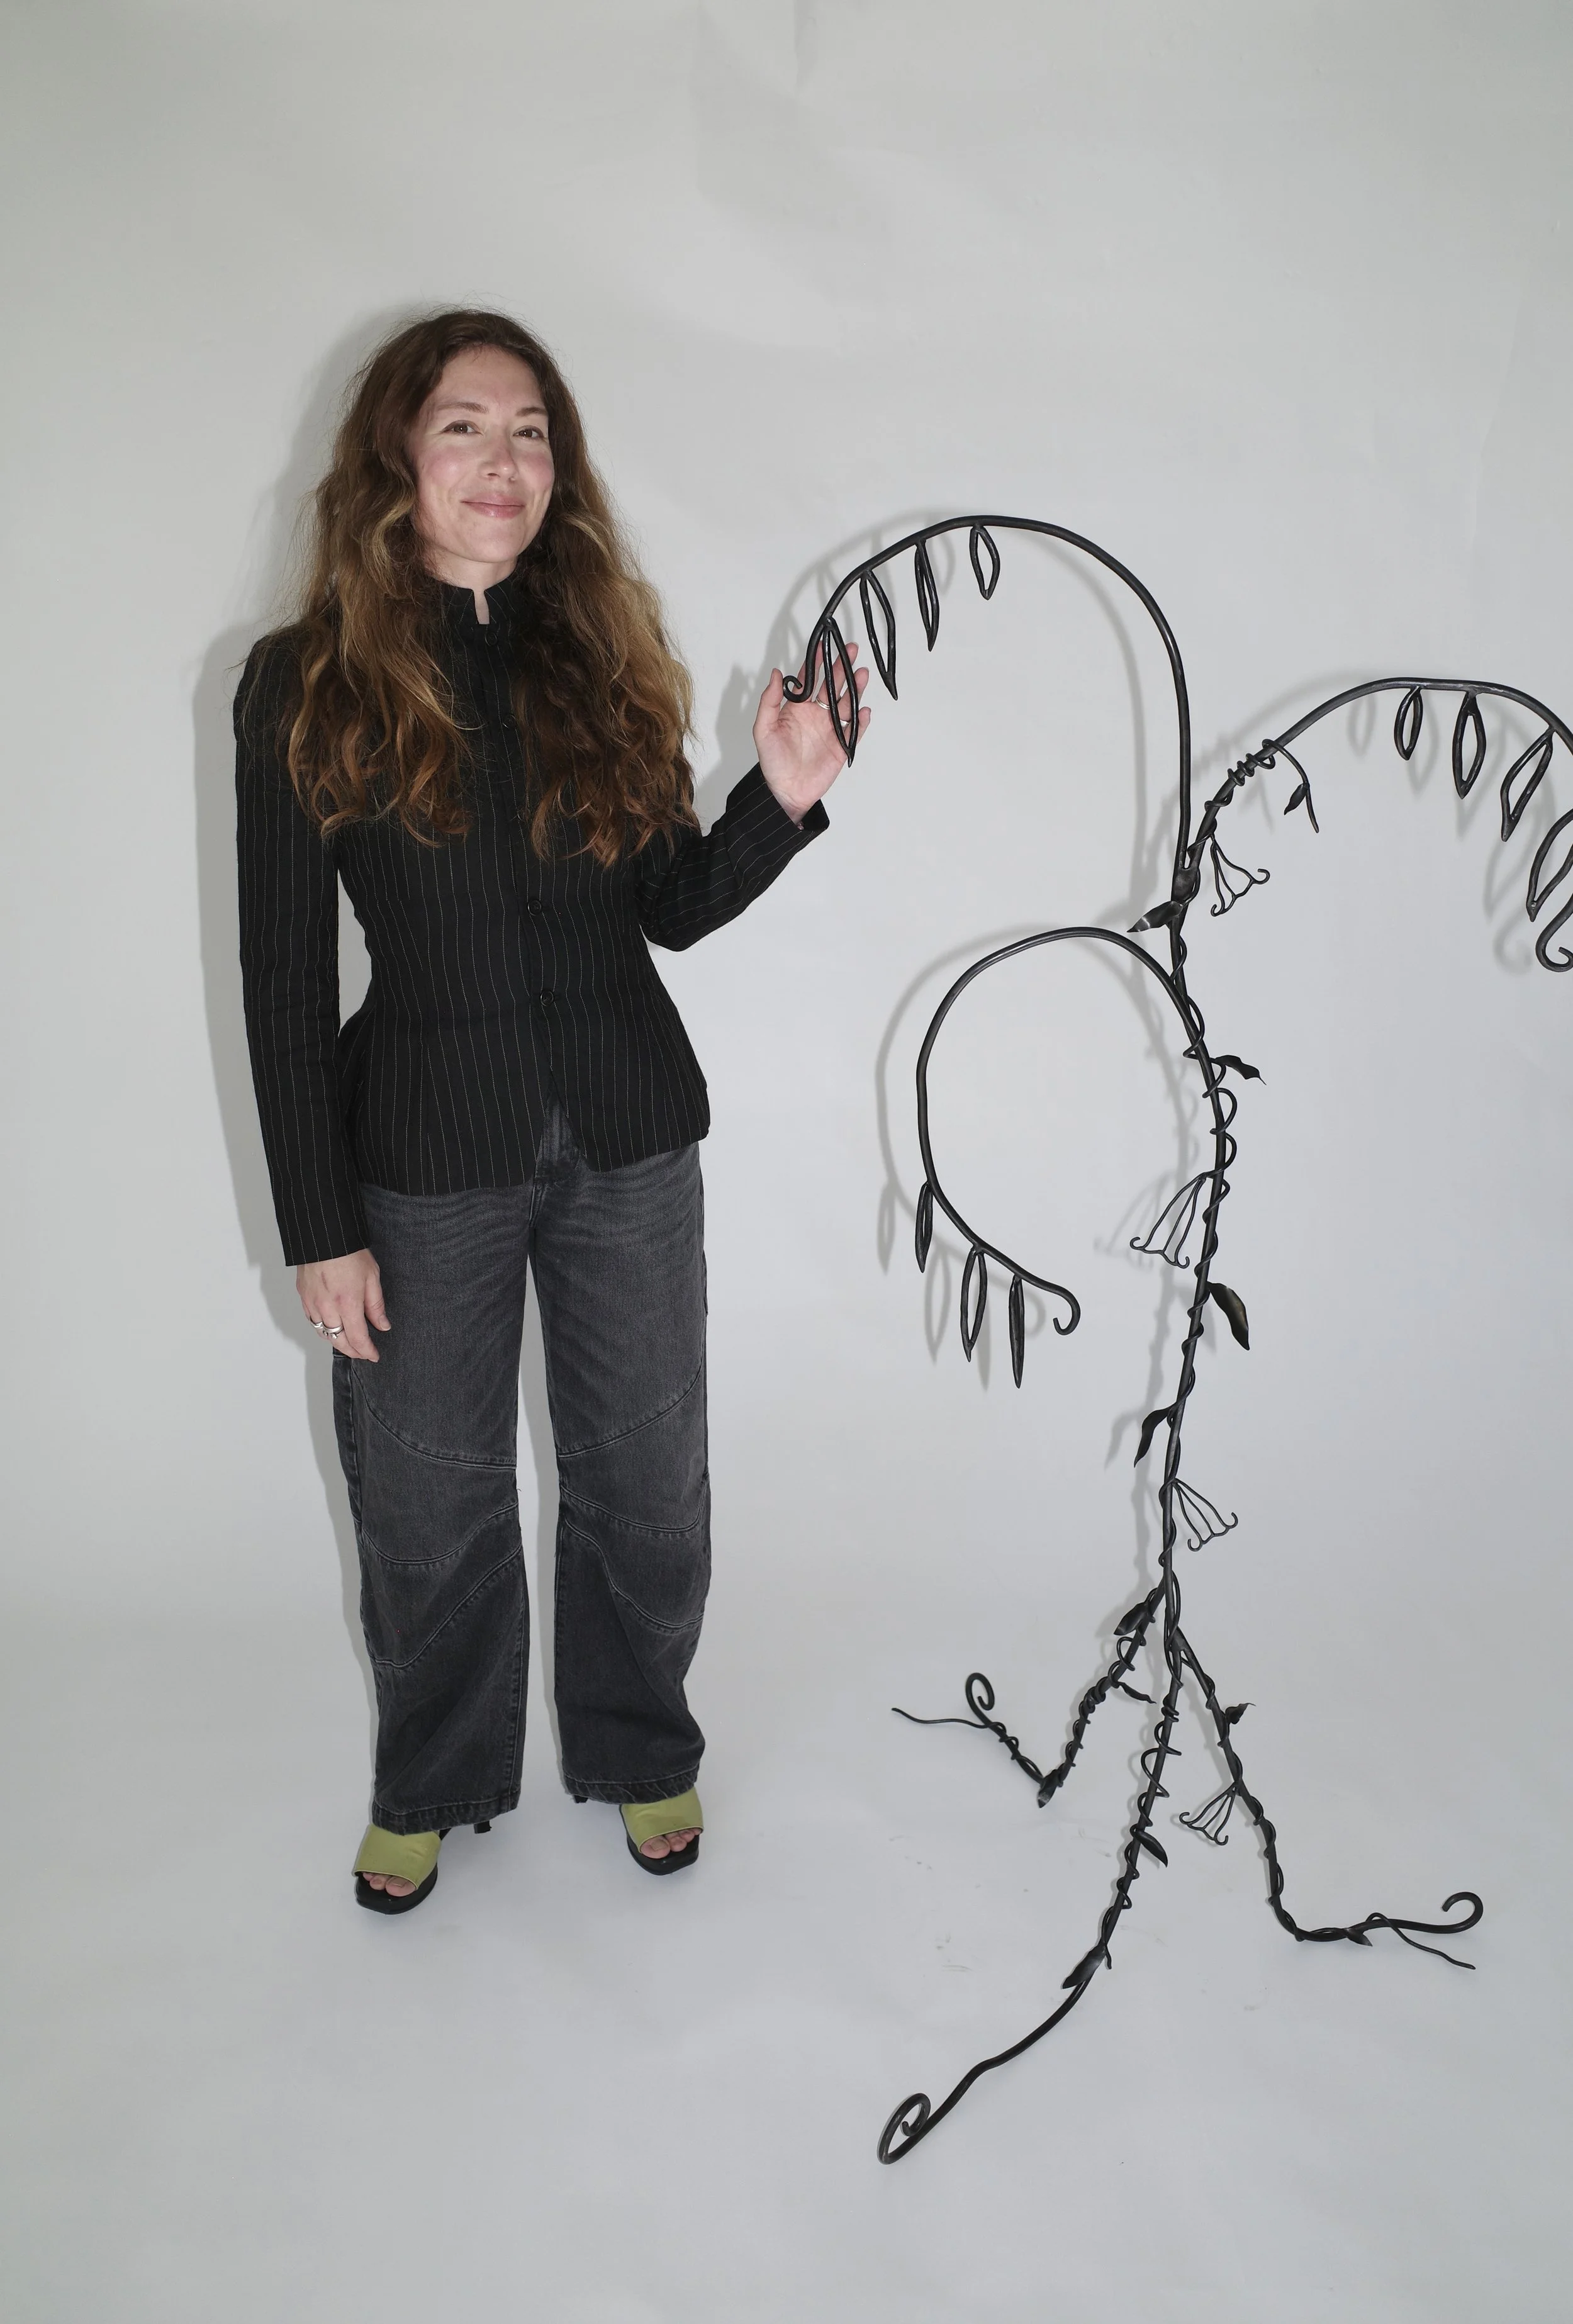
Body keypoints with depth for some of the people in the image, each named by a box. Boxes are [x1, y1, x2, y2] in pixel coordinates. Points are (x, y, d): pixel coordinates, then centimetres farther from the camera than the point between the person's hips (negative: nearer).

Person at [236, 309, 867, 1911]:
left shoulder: (603, 660, 2)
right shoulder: (306, 685, -6)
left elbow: (674, 909, 6)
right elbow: (284, 978, -6)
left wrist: (783, 799, -12)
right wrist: (319, 1227, -7)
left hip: (629, 1140, 2)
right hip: (425, 1153, -2)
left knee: (642, 1477, 13)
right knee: (428, 1496, 13)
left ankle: (639, 1753, 39)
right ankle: (434, 1784, 39)